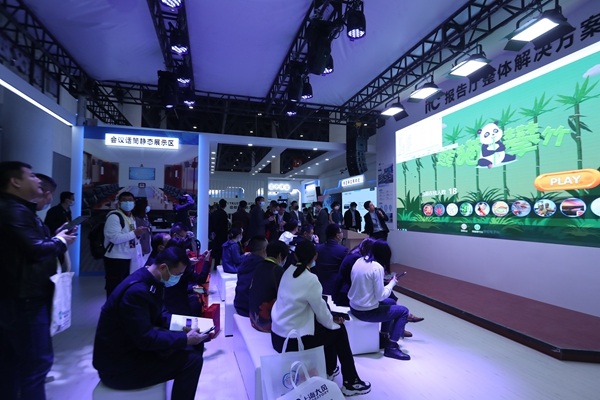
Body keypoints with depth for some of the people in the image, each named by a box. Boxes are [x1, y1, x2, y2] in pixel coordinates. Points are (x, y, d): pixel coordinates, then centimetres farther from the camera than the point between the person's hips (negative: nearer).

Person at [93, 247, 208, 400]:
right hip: (117, 365, -9)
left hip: (137, 345, 9)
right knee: (191, 359, -18)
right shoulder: (136, 290, -28)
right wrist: (185, 339, -21)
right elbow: (145, 339, -29)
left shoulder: (153, 281, 1)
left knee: (196, 344, 4)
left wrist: (183, 334, -4)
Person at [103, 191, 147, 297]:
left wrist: (138, 235, 1)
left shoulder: (132, 218, 14)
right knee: (114, 290, 0)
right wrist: (135, 233, -21)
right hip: (115, 259, -9)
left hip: (128, 258, 9)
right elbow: (115, 238, -26)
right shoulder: (114, 216, -15)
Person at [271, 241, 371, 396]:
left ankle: (329, 369, 43)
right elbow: (321, 310, -10)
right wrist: (332, 321, 11)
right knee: (338, 329, 12)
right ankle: (351, 383, 25)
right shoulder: (310, 279, -21)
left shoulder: (288, 271, 1)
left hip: (278, 333, 7)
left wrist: (329, 319, 16)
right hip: (290, 340, -7)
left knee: (327, 326, 24)